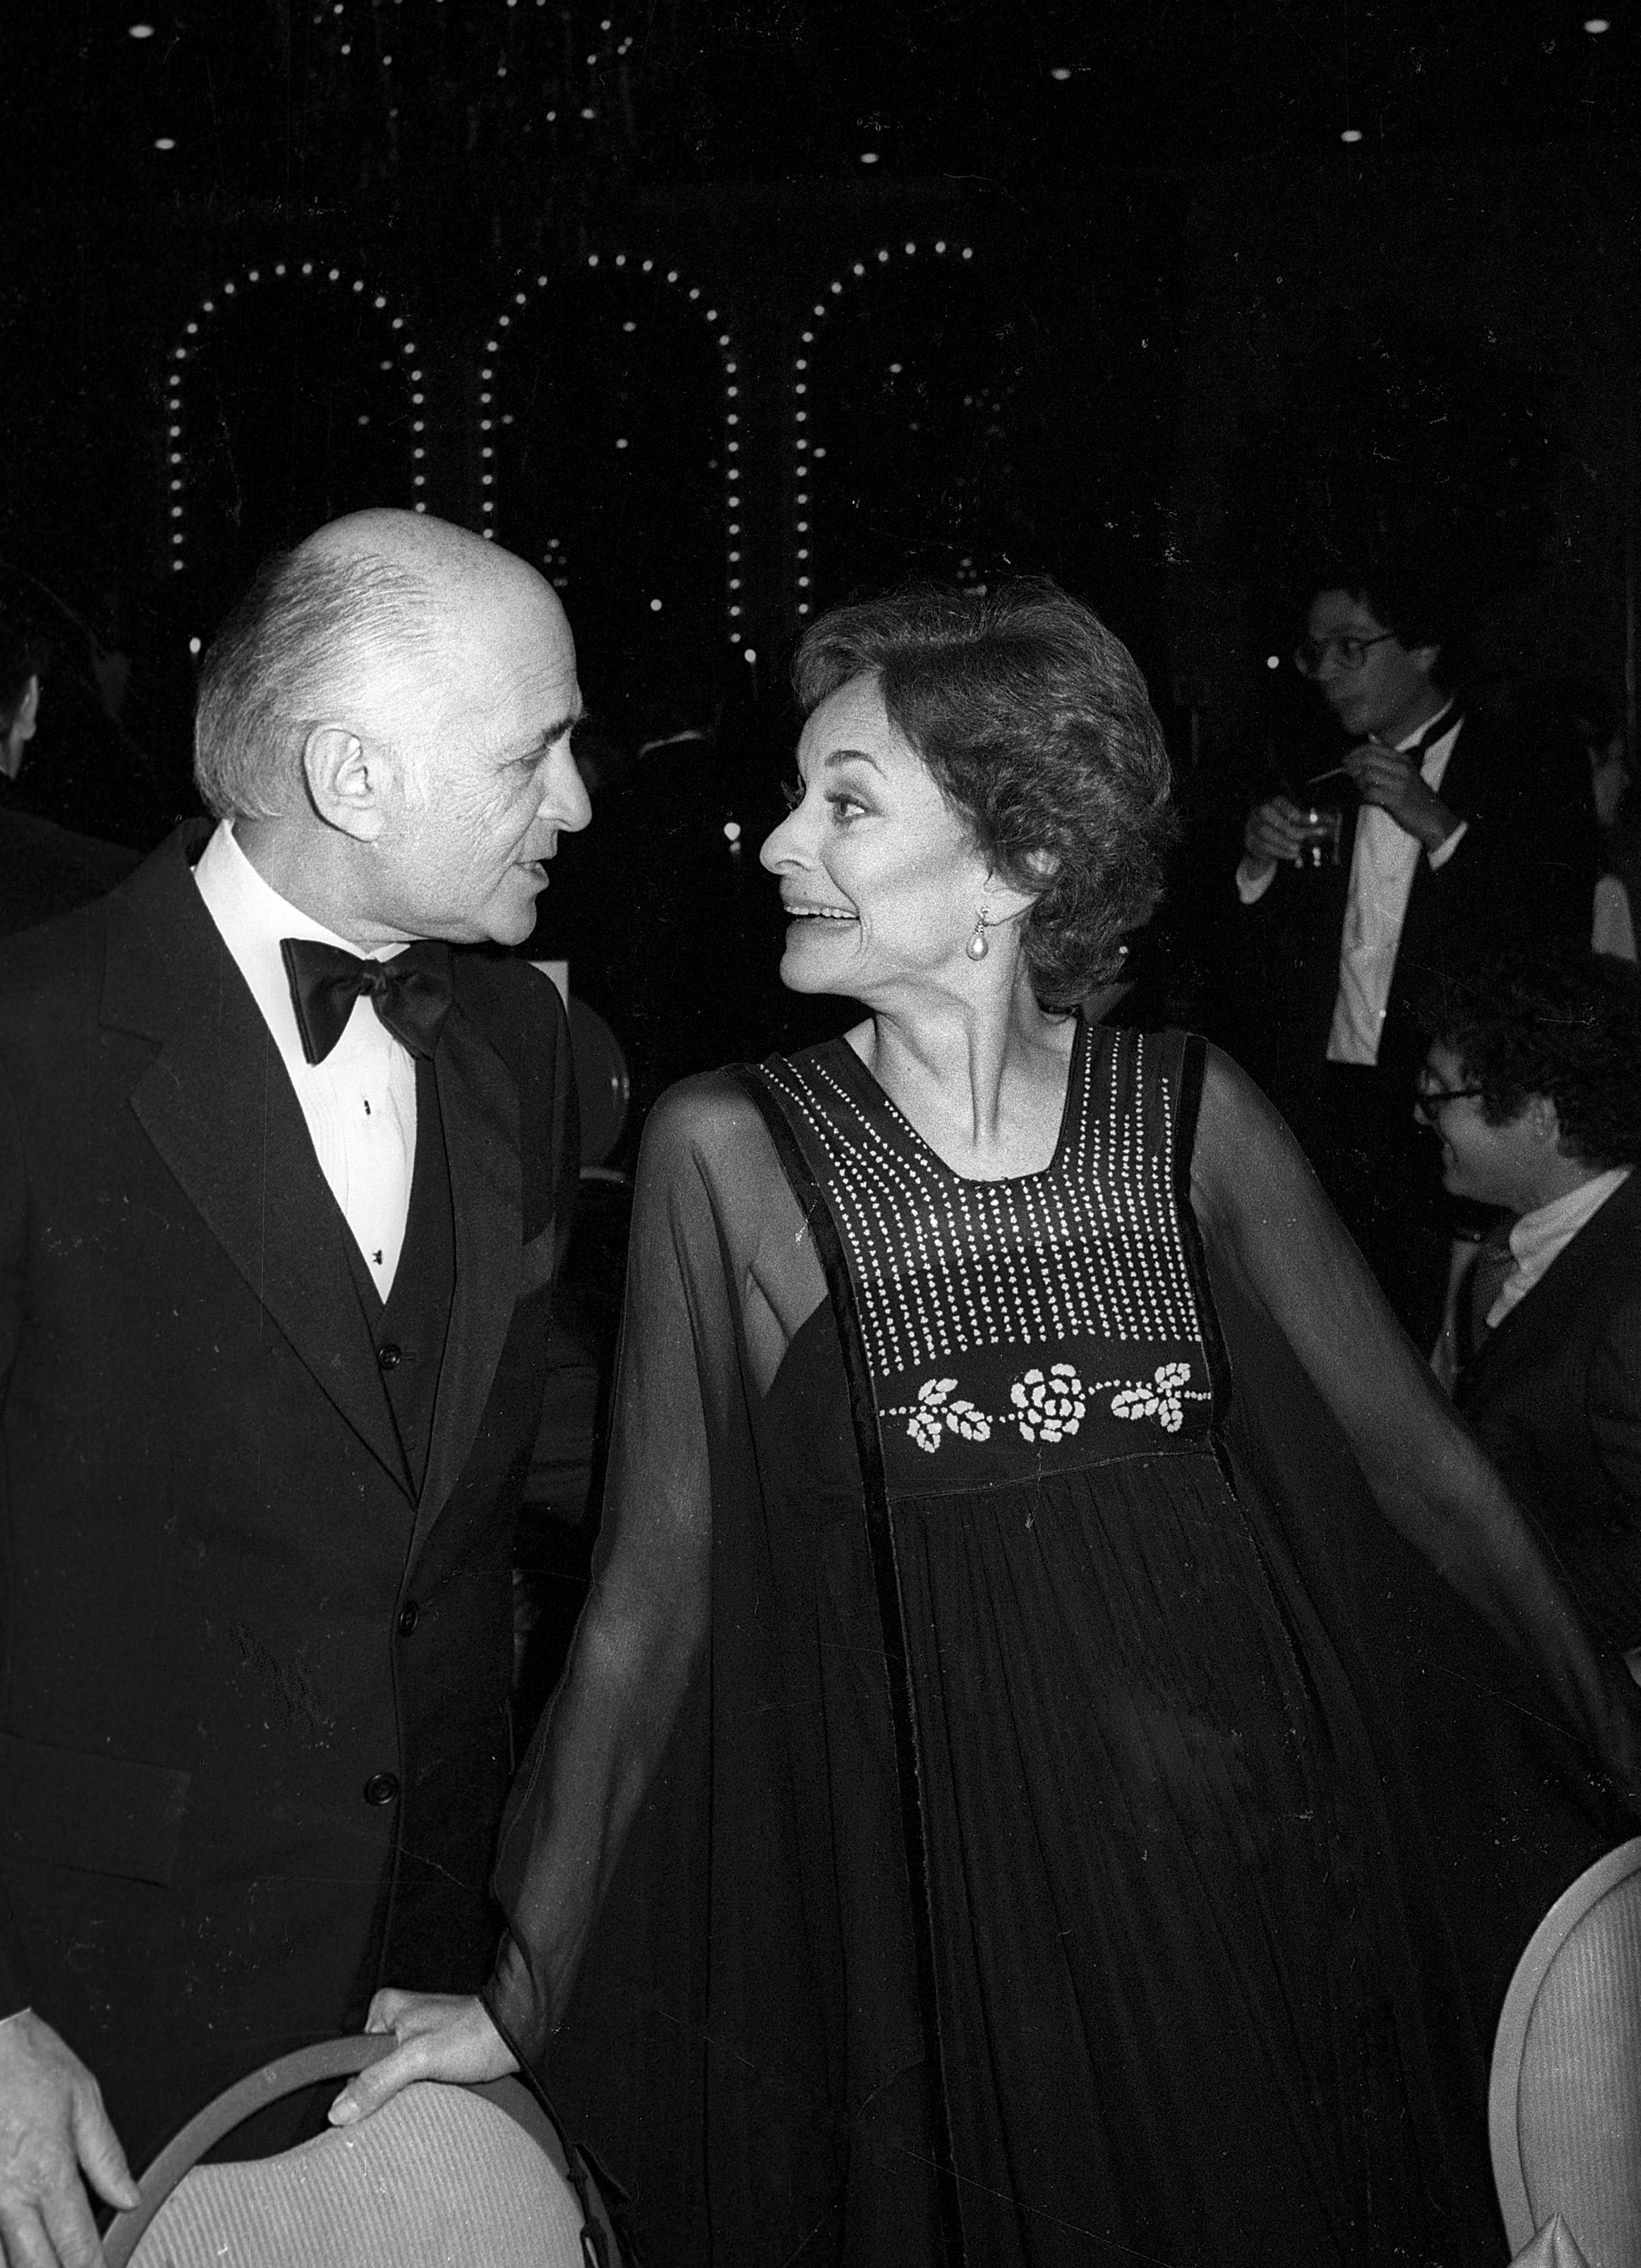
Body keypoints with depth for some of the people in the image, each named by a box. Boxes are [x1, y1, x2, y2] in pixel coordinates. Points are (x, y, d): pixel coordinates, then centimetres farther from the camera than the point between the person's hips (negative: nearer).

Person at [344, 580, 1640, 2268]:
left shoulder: (1189, 1113, -2)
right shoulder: (730, 1148, -8)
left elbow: (1420, 1458, 5)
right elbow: (654, 1590, -6)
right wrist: (527, 1997, -6)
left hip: (1259, 1866, 2)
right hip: (941, 1902, -2)